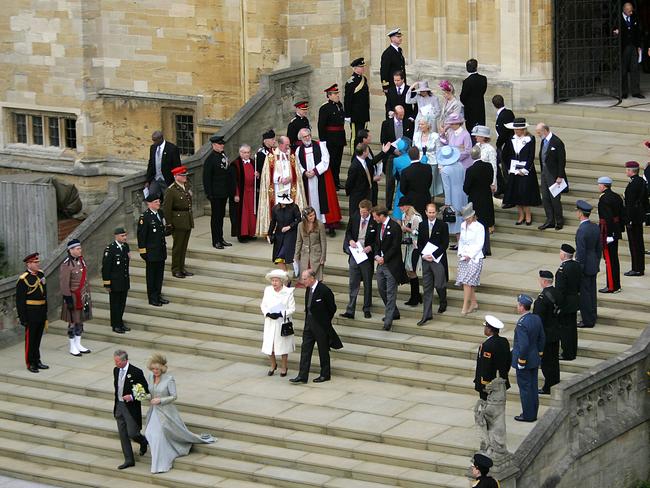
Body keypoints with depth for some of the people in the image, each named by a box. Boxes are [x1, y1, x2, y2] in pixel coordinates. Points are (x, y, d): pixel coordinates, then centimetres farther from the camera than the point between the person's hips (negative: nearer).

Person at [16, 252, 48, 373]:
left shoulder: (41, 275, 7)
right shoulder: (23, 279, -14)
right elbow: (20, 300, -14)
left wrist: (45, 312, 17)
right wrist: (23, 318, -16)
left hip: (41, 312, 7)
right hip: (31, 313, -7)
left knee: (38, 338, 14)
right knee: (30, 339, 2)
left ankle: (37, 361, 24)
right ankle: (30, 363, 10)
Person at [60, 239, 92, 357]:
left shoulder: (81, 261, 7)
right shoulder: (66, 265, -19)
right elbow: (64, 284, -19)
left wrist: (88, 296, 18)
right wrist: (68, 300, -20)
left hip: (83, 297, 8)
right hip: (74, 297, -8)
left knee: (80, 320, 15)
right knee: (73, 322, 2)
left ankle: (78, 345, 25)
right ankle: (73, 347, 11)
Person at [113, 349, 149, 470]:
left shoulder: (136, 372, -16)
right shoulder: (116, 370, 4)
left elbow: (146, 389, -11)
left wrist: (132, 396, -22)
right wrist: (116, 403, 16)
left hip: (131, 407, -6)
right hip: (119, 406, 6)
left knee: (132, 433, -6)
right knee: (123, 435, 6)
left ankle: (143, 441, 28)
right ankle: (129, 460, 14)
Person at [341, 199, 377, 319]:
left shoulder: (374, 222, -11)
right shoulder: (354, 218, 0)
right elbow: (348, 232, 11)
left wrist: (370, 247, -20)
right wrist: (350, 240, -8)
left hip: (367, 255, -2)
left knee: (368, 283, 11)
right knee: (353, 284, 3)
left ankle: (367, 309, 24)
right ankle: (350, 311, 4)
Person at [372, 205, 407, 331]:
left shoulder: (395, 227, -15)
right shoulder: (379, 226, 10)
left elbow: (395, 246, -17)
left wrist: (384, 258, -15)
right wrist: (377, 256, -1)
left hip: (391, 264, -9)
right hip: (381, 263, 9)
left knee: (391, 292, -5)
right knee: (381, 289, 15)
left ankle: (388, 320, -6)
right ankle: (394, 312, 30)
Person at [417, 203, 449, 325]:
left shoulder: (442, 226, -6)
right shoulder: (422, 225, 7)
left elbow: (445, 244, -9)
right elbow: (419, 243, 10)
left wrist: (433, 255, -15)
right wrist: (423, 255, -6)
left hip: (438, 259, -3)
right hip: (425, 260, 4)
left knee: (439, 285, 2)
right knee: (427, 287, 3)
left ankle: (443, 304, 35)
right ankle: (427, 314, 5)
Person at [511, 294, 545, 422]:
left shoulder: (522, 323, -26)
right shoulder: (537, 319, 0)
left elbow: (524, 345, -26)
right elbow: (541, 338, 9)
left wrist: (521, 361, -16)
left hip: (524, 360, -8)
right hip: (534, 360, 8)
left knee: (525, 388, 3)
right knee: (533, 386, 16)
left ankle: (528, 415, 11)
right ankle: (533, 413, 25)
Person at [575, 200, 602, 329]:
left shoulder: (582, 230, -24)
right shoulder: (595, 226, 2)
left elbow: (581, 252, -22)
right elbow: (599, 248, 11)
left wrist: (578, 269, -16)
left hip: (585, 266, -8)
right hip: (594, 265, 8)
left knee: (584, 294, 1)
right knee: (591, 292, 17)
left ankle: (587, 321, 7)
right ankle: (592, 317, 27)